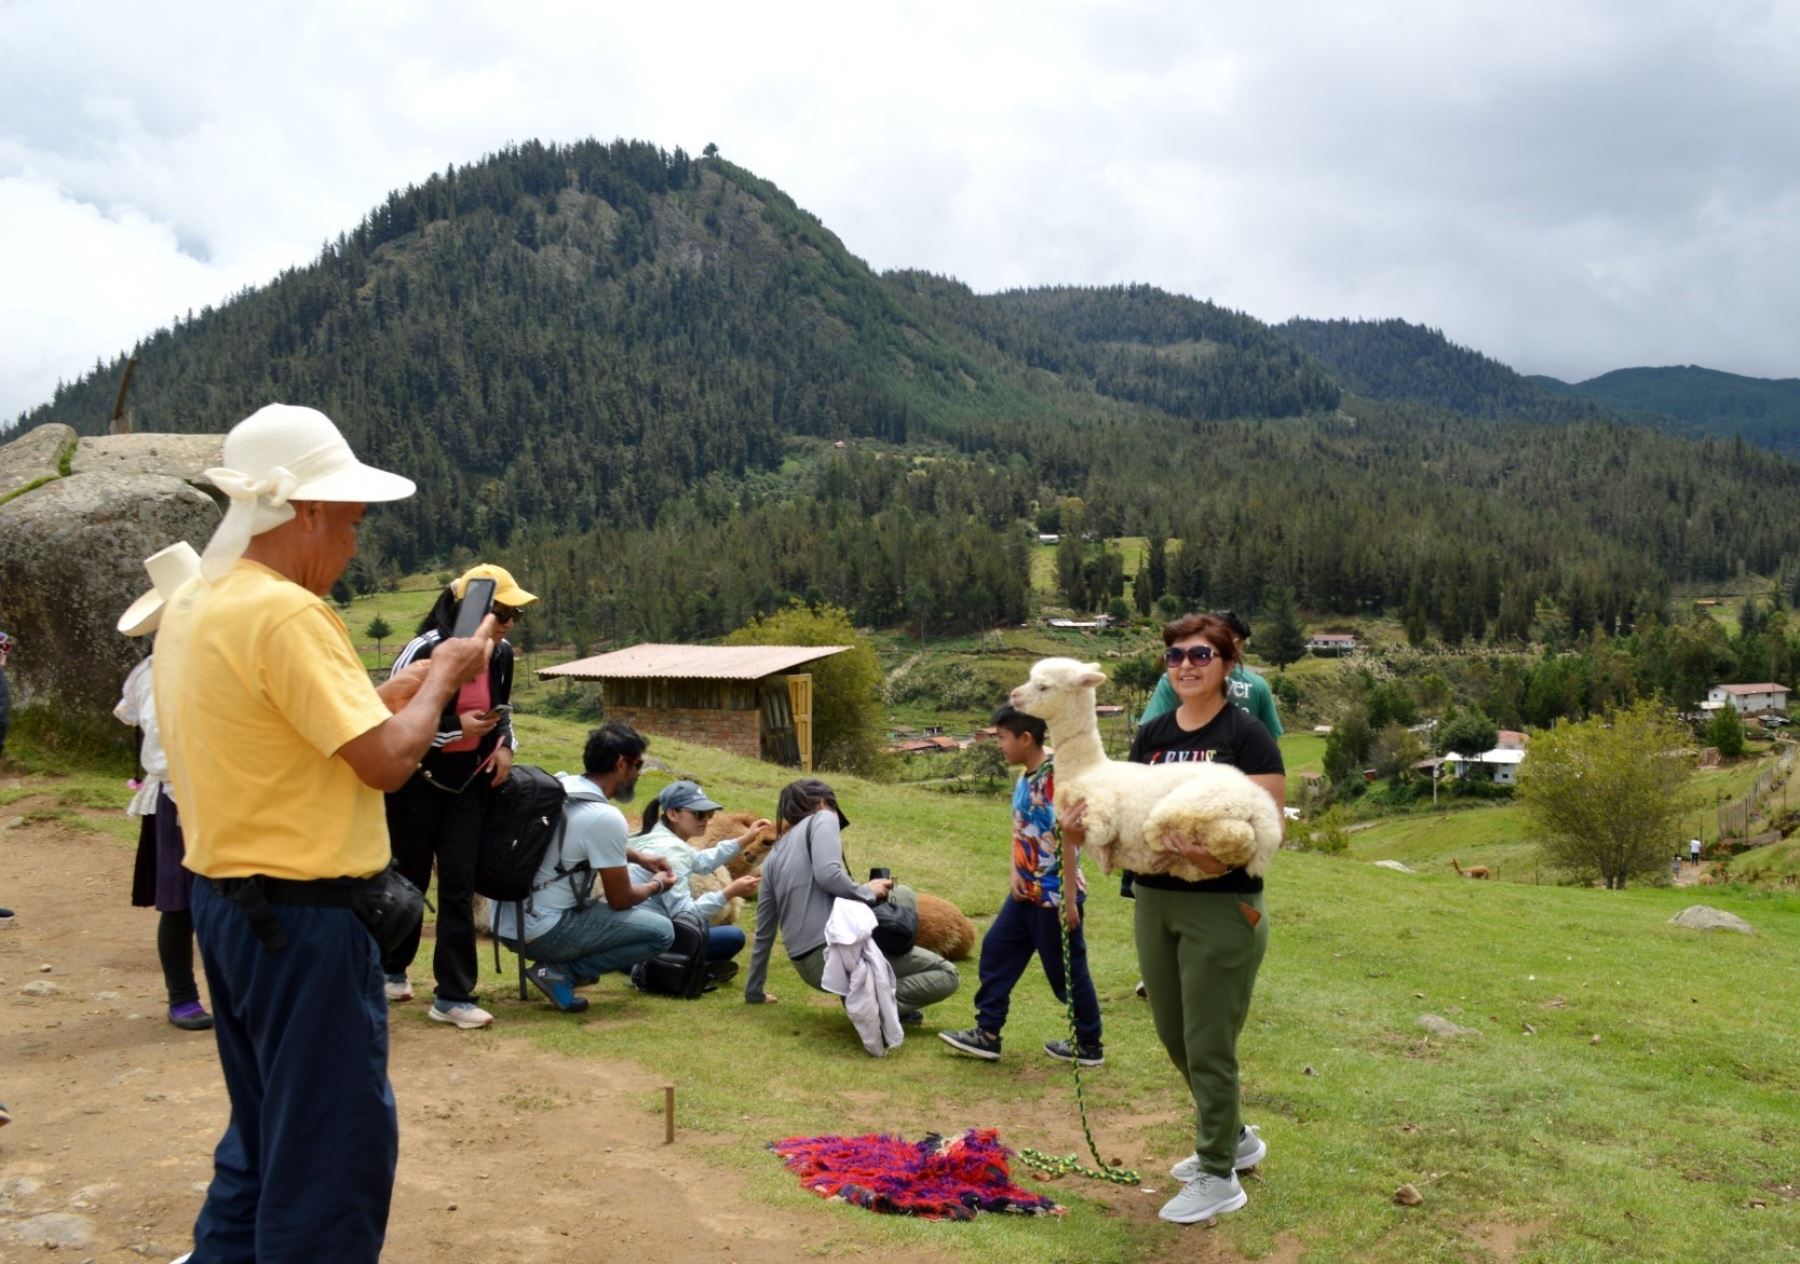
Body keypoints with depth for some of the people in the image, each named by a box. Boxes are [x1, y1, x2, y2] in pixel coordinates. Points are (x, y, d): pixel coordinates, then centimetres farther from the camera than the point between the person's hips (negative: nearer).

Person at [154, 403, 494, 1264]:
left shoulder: (192, 607, 9)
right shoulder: (285, 613, -21)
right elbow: (387, 760, -22)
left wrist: (396, 695, 11)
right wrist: (442, 676, -5)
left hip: (230, 901, 10)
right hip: (302, 914, -10)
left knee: (270, 1130, 23)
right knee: (335, 1145, 2)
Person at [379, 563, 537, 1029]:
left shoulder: (500, 654, -3)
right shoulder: (423, 652, -22)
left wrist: (504, 745, -3)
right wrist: (456, 728, -28)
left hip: (468, 782, 4)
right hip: (416, 782, -4)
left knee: (459, 885, -1)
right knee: (410, 879, 12)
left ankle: (453, 995, 3)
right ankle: (391, 969, 36)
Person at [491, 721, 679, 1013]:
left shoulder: (560, 787, 5)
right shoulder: (606, 818, -20)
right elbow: (620, 899, -9)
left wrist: (640, 857, 26)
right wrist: (656, 885, 11)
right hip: (543, 932, -9)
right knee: (661, 931, -6)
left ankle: (561, 966, 8)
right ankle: (560, 972, -7)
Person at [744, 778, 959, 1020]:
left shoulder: (773, 856, 20)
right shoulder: (821, 819, 1)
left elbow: (763, 931, 23)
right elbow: (828, 874, -20)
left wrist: (754, 991, 31)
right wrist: (868, 892, -3)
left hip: (809, 968, 8)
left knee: (902, 895, 27)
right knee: (946, 973, 2)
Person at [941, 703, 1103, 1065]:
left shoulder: (1057, 778, -21)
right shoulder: (1024, 777, 6)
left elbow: (1068, 842, -21)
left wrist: (1069, 900, -20)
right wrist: (1016, 874, 1)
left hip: (1054, 896, -9)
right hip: (1027, 893, 9)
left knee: (1066, 970, 4)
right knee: (996, 951, 12)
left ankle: (1089, 1045, 20)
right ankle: (987, 1034, 21)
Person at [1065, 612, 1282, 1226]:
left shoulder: (1246, 733, -11)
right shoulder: (1151, 735, 7)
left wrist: (1222, 855, -34)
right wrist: (1083, 829, -13)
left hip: (1222, 908, -7)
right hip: (1154, 904, 7)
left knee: (1208, 1043, 2)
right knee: (1175, 1038, 17)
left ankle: (1219, 1177, 19)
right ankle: (1233, 1139, 39)